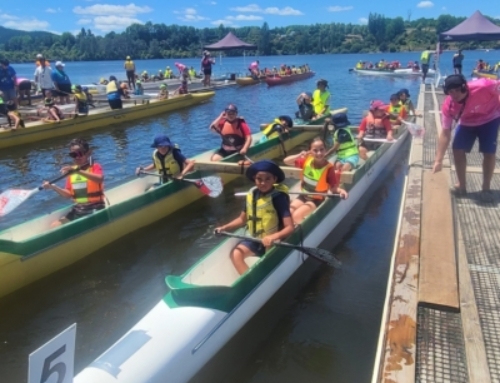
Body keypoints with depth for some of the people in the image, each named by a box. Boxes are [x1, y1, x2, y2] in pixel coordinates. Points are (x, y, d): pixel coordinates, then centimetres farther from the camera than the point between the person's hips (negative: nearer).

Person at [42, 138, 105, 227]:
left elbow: (100, 179, -31)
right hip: (78, 209, 7)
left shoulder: (95, 166, -6)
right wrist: (53, 187, -3)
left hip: (95, 208, -7)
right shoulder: (71, 171, 12)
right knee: (55, 226, 2)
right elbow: (68, 195, 12)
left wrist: (78, 171, -37)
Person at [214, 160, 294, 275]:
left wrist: (273, 237, -42)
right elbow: (242, 219, 11)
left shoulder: (279, 197, -19)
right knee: (235, 254, -16)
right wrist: (225, 227, -3)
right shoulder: (252, 194, -2)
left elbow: (290, 227, -25)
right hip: (255, 239, 5)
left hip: (275, 241, -5)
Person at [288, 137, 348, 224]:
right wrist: (299, 155, -19)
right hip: (303, 195, 5)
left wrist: (340, 190, -39)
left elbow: (334, 188, -16)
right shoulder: (307, 160, -10)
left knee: (296, 215, -24)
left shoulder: (328, 168, -21)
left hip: (316, 199, -5)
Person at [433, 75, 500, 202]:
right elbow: (445, 133, -27)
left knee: (489, 152, -10)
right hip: (467, 123, 2)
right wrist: (438, 160, -30)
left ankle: (486, 188, 7)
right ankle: (462, 185, 8)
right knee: (457, 149, -10)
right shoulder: (448, 105, -29)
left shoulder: (482, 86, -40)